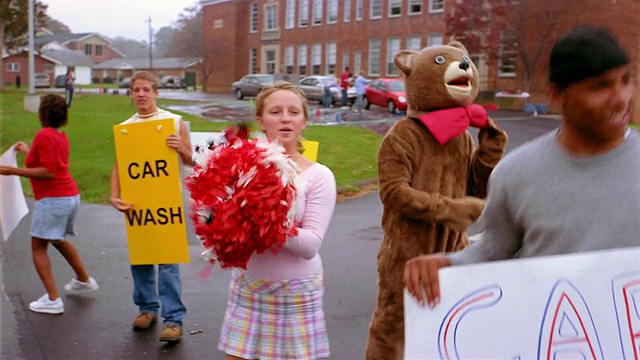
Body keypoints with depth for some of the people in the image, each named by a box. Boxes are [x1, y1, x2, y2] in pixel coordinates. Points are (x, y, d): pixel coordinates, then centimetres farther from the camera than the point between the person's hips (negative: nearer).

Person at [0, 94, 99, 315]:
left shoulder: (44, 135, -14)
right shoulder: (61, 136, 12)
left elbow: (48, 172, -20)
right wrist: (27, 151, 34)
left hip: (53, 198, -9)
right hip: (71, 196, 9)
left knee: (38, 247, -3)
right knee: (58, 240, 28)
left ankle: (52, 300, -6)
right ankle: (84, 280, 40)